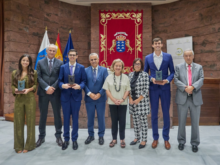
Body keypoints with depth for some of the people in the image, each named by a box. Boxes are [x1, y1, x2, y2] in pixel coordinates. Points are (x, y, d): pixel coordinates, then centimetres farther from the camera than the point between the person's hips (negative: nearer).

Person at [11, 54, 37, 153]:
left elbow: (36, 85, 2)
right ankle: (19, 146, 19)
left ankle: (29, 145, 17)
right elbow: (12, 85, 11)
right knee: (18, 122, 6)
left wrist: (29, 89, -15)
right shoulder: (15, 73, 9)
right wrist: (15, 89, -9)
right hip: (18, 99, 2)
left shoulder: (33, 73, 2)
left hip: (30, 99, -2)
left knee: (30, 122, 3)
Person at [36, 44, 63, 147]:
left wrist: (53, 88, -13)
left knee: (57, 114, 7)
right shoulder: (40, 63, 7)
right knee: (43, 115, 9)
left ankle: (58, 136, 19)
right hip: (43, 92, 1)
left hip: (55, 92, -1)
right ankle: (41, 136, 22)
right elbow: (39, 77, -1)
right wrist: (47, 87, -13)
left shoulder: (60, 63, 4)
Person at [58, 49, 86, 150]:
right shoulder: (63, 67, 7)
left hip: (76, 96, -1)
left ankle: (74, 139, 22)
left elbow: (84, 81, 1)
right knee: (66, 118, 9)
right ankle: (66, 139, 24)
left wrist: (79, 86, -19)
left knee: (75, 118, 8)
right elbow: (60, 81, 3)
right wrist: (63, 85, -18)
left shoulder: (81, 68, 4)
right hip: (65, 96, 1)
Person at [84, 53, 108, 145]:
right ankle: (91, 135, 28)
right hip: (89, 98, 1)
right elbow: (84, 84, -3)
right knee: (90, 118, 11)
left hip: (100, 98, -1)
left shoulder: (104, 70, 0)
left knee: (101, 118, 9)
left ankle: (101, 136, 25)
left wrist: (99, 94, -13)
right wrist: (89, 93, -14)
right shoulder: (86, 70, 2)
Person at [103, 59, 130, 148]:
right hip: (112, 103, 0)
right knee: (114, 121, 8)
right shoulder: (109, 77, 1)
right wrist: (114, 100, -11)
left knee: (122, 121, 5)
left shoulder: (125, 77, 1)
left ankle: (122, 139, 18)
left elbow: (127, 90, 1)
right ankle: (114, 139, 20)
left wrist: (122, 99, -12)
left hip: (123, 103, 0)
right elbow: (107, 90, -1)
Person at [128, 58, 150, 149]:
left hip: (142, 101, -5)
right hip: (133, 102, 5)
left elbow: (146, 89, -10)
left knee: (143, 120, 4)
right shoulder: (130, 74, 9)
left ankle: (144, 140, 15)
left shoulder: (145, 74, -6)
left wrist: (138, 99, -12)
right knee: (135, 120, 13)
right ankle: (137, 138, 29)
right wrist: (130, 98, -3)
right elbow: (128, 88, 9)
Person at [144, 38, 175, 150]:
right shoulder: (148, 58, 4)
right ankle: (155, 138, 22)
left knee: (166, 114, 7)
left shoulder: (168, 56, 3)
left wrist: (167, 80, -14)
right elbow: (145, 73, 8)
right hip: (153, 89, 1)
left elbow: (172, 72, 4)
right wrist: (151, 78, -11)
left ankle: (166, 138, 23)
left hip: (165, 88, 0)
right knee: (154, 114, 7)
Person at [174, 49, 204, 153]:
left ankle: (195, 143, 24)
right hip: (182, 98, -1)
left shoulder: (199, 67, 10)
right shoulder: (178, 67, 6)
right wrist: (185, 88, -18)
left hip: (195, 98, 1)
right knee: (181, 122, 9)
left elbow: (201, 80, -2)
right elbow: (176, 80, -4)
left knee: (195, 122, 8)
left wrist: (193, 87, -20)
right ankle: (181, 141, 25)